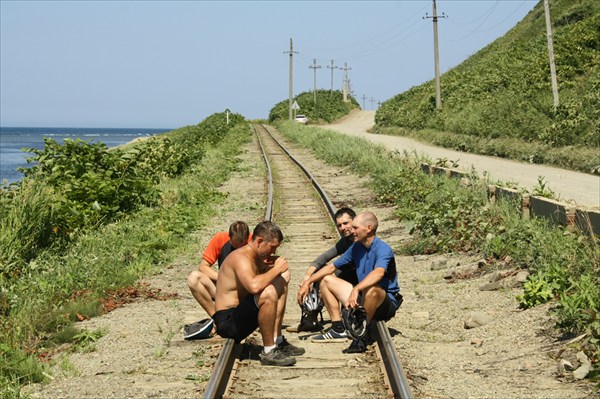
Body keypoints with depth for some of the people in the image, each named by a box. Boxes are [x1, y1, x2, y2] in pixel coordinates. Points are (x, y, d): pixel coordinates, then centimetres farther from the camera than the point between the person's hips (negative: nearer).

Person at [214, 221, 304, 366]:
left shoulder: (258, 258, 10)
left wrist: (271, 267, 3)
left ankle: (277, 342, 13)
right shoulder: (241, 258, -20)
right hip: (227, 320, -11)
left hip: (241, 313, 11)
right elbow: (254, 286, -39)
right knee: (269, 293, -34)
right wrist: (276, 269, -24)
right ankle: (269, 352, -21)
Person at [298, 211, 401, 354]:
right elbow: (332, 266, 14)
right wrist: (307, 282, 5)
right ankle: (338, 330, 0)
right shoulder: (357, 247, 6)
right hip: (362, 298, 8)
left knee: (371, 289, -42)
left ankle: (361, 336, -26)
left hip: (386, 303, -8)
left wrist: (356, 289, -55)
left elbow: (378, 273, -41)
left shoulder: (383, 249, -19)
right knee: (326, 280, 8)